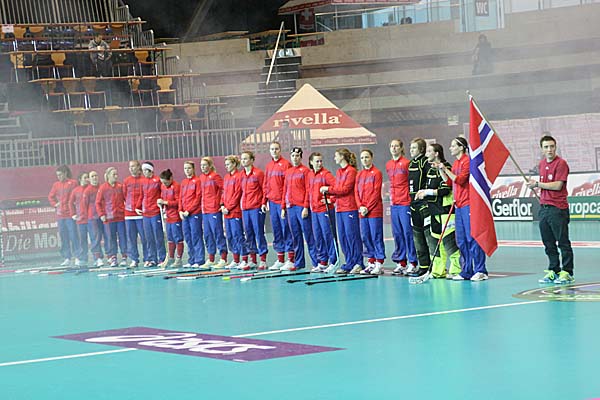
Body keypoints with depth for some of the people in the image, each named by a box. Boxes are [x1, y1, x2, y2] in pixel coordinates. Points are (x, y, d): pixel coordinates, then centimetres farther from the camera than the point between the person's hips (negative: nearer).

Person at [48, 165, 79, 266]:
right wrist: (55, 204, 9)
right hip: (60, 215, 5)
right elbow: (50, 196, 24)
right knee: (63, 237, 6)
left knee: (73, 236, -6)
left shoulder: (73, 183, -2)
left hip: (70, 214, -5)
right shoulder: (56, 185, 12)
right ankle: (66, 258, 10)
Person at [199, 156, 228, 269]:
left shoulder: (215, 176, -9)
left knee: (218, 233, -6)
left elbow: (224, 188, -13)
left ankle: (223, 259, -4)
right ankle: (211, 260, 18)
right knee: (207, 234, 11)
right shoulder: (202, 177, 13)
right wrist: (203, 206, 15)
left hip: (214, 209, -8)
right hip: (205, 210, 8)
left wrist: (221, 202, -12)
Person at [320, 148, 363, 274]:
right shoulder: (339, 172, 17)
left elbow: (345, 189, -15)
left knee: (352, 235, -8)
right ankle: (349, 263, 13)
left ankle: (358, 263, -4)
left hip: (349, 208, -9)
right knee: (342, 236, 8)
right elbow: (336, 188, 16)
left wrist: (328, 189, -11)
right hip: (339, 208, 9)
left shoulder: (351, 171, -9)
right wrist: (327, 191, -3)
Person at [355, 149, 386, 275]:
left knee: (376, 237, -6)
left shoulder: (376, 173, -4)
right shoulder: (359, 175, 15)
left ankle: (379, 263, -4)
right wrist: (360, 207, -3)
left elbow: (376, 193, -10)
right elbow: (356, 192, 12)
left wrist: (367, 208, -13)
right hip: (362, 212, 7)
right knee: (365, 237, 7)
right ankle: (371, 262, 14)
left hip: (374, 211, -7)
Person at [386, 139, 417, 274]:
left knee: (408, 232, -6)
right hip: (393, 203, 7)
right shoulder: (388, 165, 13)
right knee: (397, 234, 8)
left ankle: (412, 263, -2)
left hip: (405, 203, -7)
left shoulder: (406, 163, -7)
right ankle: (400, 262, 14)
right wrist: (392, 197, 15)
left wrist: (410, 198, -9)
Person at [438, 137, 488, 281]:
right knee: (461, 240, 8)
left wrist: (446, 169, -12)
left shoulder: (467, 161, -8)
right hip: (458, 205, 9)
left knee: (471, 237, -9)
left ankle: (480, 271, -7)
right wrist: (441, 170, 9)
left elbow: (460, 180, -16)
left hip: (468, 204, -9)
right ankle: (467, 271, 13)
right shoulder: (455, 163, 18)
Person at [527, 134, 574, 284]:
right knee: (548, 243, 10)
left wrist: (537, 184, -10)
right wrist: (535, 185, 9)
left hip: (558, 208, -8)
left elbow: (557, 186, -17)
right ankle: (553, 271, 18)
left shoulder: (561, 163, -10)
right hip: (544, 208, 8)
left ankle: (567, 272, -1)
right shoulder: (542, 163, 15)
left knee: (563, 242, -4)